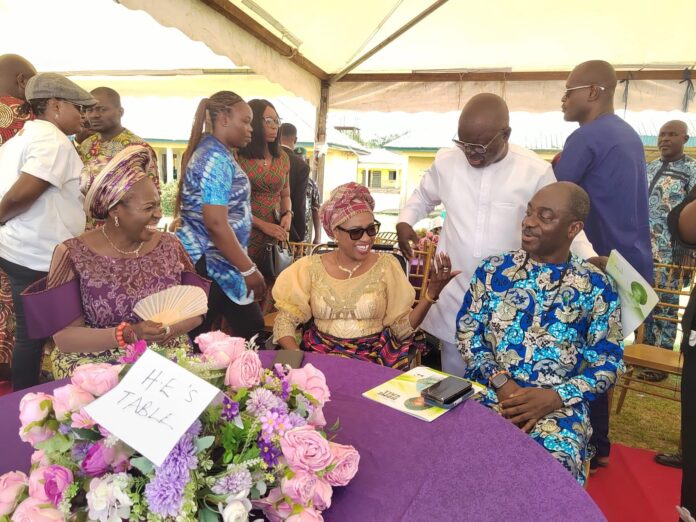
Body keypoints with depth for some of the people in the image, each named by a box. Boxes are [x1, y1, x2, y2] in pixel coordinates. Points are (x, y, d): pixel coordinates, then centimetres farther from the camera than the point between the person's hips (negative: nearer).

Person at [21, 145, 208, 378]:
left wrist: (172, 327, -14)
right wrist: (128, 335, -22)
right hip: (97, 363, -3)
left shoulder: (170, 245, 4)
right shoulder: (72, 255, -6)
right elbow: (64, 336, -9)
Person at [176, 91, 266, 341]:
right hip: (210, 263, -10)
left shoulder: (214, 153, 15)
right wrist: (249, 269, -20)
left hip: (211, 260, 10)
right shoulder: (216, 158, -17)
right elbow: (216, 224, -25)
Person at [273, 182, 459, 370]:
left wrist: (431, 293, -13)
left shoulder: (386, 265, 2)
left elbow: (402, 329, 1)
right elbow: (284, 321, 3)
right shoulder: (311, 267, 2)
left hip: (374, 356, 0)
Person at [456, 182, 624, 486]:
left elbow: (608, 362, 3)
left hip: (559, 404, 0)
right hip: (488, 390, 1)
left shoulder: (596, 287, 3)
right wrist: (500, 382, -11)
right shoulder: (493, 270, 6)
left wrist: (556, 397, -13)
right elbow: (467, 331, 5)